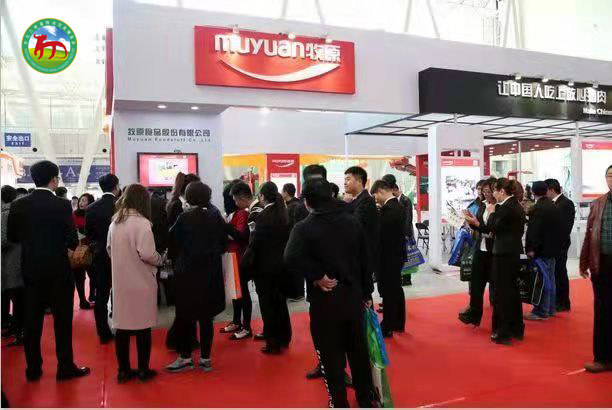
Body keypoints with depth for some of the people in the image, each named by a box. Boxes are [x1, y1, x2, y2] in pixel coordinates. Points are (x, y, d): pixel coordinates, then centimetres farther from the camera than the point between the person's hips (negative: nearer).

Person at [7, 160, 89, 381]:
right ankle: (65, 367, 13)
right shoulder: (62, 205, -15)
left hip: (31, 269, 5)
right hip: (58, 270, -4)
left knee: (32, 321, 13)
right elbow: (72, 240, -15)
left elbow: (12, 237, 5)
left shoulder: (18, 205, -2)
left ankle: (33, 368, 23)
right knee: (62, 320, 6)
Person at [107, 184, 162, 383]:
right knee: (142, 326, 6)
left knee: (122, 325, 12)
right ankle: (143, 370, 17)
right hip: (140, 282, -6)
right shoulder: (141, 222, -16)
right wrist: (160, 260, -5)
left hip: (120, 281, 6)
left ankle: (124, 370, 21)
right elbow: (146, 254, -23)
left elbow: (109, 249, 14)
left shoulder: (114, 222, 5)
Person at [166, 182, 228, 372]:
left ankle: (185, 357, 16)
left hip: (188, 272, -2)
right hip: (211, 273, 3)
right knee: (206, 316, 10)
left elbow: (174, 240, -2)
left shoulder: (183, 218, -11)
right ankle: (205, 358, 17)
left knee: (186, 316, 9)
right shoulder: (216, 218, -5)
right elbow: (223, 245, 1)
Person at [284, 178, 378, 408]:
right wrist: (367, 293, 15)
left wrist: (318, 275, -21)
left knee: (331, 356, 10)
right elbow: (364, 260, 6)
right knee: (359, 351, 19)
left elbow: (291, 258, -33)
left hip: (325, 301, -5)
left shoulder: (304, 228, -13)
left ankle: (339, 403, 23)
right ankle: (367, 400, 33)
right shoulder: (352, 222, 1)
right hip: (353, 297, 5)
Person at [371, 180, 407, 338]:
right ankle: (398, 323, 29)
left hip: (388, 256, -9)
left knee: (387, 291, 1)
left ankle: (387, 327, 11)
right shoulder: (399, 206, 8)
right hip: (397, 254, 9)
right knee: (396, 289, 18)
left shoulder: (387, 208, -21)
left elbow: (379, 231, -21)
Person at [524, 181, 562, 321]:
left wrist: (530, 248, -15)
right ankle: (550, 309, 24)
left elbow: (533, 230, -20)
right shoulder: (555, 207, 10)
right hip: (552, 248, 9)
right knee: (550, 279, 15)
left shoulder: (536, 209, -17)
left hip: (541, 249, -9)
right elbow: (558, 228, 15)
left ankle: (541, 312, 0)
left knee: (542, 280, -5)